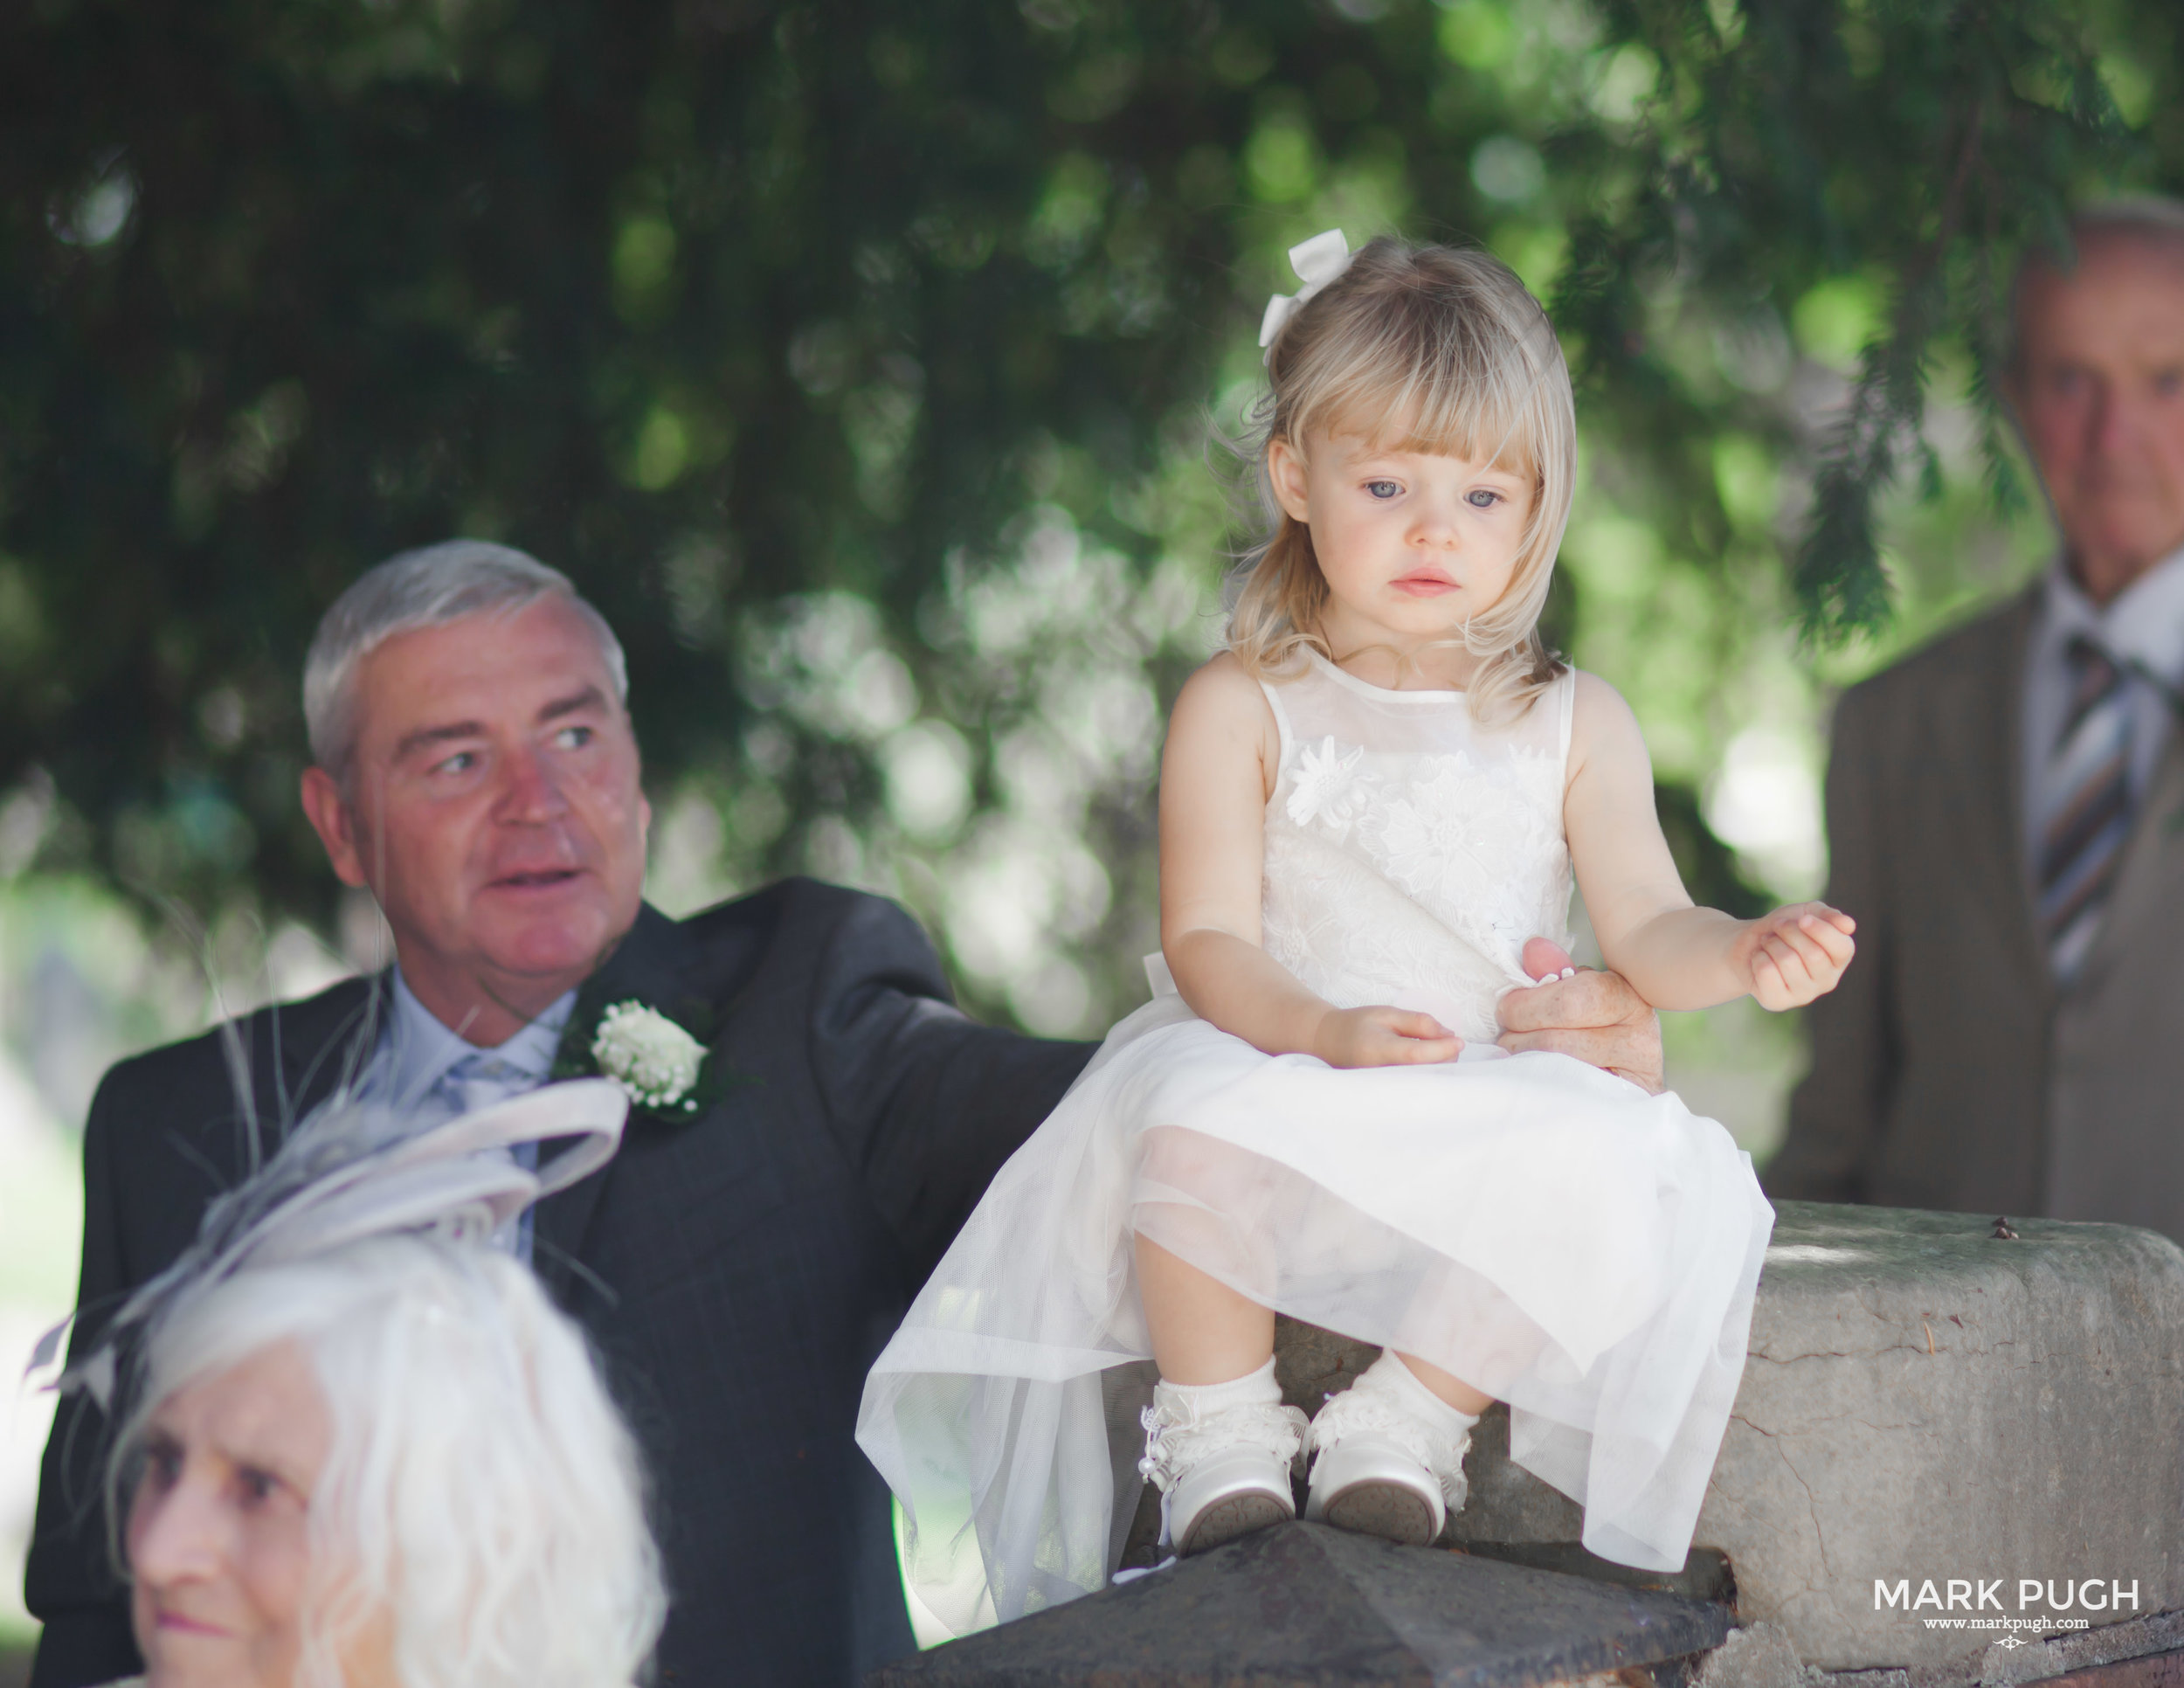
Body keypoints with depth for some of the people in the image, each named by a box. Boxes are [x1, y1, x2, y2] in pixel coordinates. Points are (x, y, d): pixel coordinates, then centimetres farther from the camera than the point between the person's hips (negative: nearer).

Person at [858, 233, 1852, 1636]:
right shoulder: (1243, 711, 3)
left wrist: (1746, 954, -22)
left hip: (1489, 1112, 2)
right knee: (1197, 1113, -36)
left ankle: (1412, 1421, -7)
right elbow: (1208, 942, -6)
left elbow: (1648, 936, 2)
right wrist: (1324, 1030, -27)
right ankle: (1222, 1441, -12)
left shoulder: (1574, 727, 10)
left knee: (1603, 1176, -31)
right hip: (1275, 1072, -2)